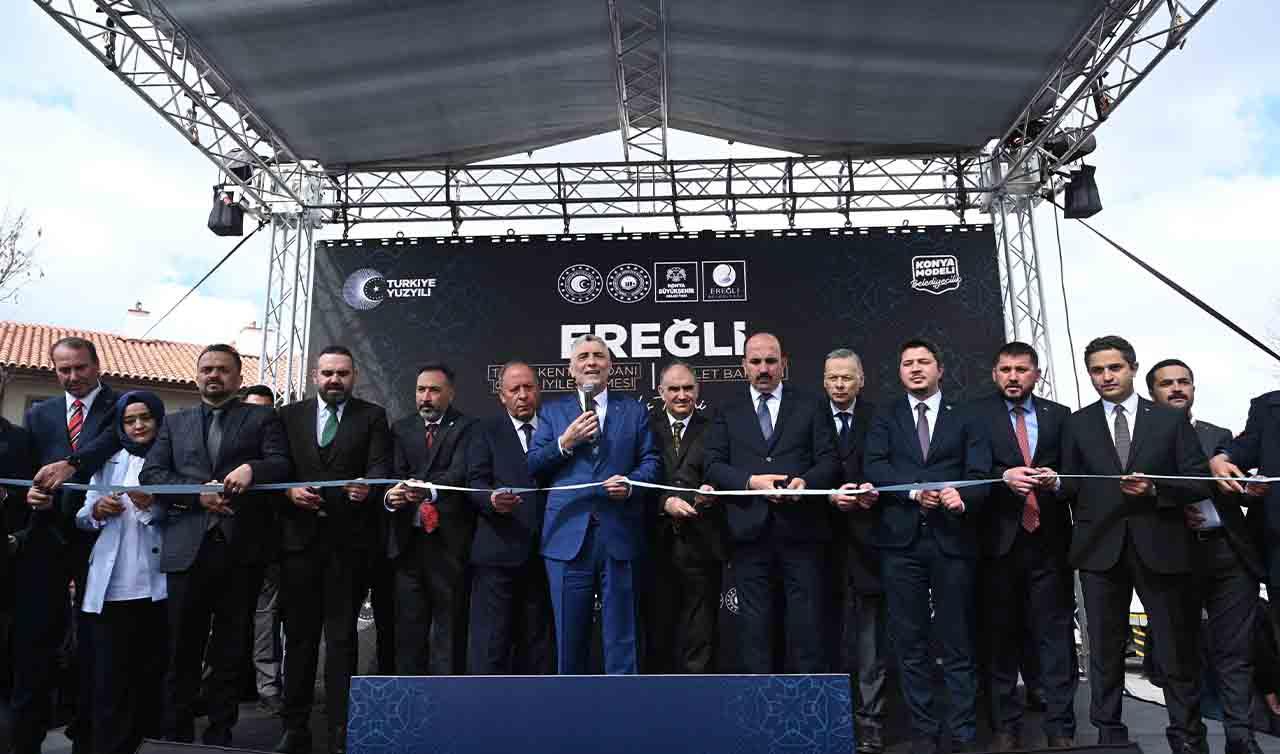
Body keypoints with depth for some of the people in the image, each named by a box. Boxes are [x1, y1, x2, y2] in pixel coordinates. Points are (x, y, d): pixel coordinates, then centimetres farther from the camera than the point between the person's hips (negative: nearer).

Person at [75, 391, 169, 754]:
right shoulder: (109, 462, 14)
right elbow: (82, 519, 10)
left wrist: (153, 506, -18)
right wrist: (97, 511, -10)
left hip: (156, 585, -1)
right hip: (110, 585, 2)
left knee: (152, 678, 7)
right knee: (110, 681, -1)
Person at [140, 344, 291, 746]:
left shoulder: (262, 418, 10)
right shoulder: (175, 423, 17)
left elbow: (282, 464, -3)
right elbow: (150, 474, 6)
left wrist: (251, 468, -24)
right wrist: (198, 492, -10)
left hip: (240, 547, -1)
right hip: (187, 548, 2)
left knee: (230, 653, 6)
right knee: (182, 652, 7)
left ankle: (219, 736, 18)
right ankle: (176, 736, 19)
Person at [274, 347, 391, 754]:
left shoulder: (373, 416, 6)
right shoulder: (289, 415, 12)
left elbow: (381, 467, -5)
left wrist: (366, 487, -26)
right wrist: (289, 491, -14)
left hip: (349, 540, -2)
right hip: (299, 536, 2)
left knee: (342, 636, 3)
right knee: (299, 634, 10)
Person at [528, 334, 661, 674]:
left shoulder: (634, 410, 11)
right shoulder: (552, 411, 12)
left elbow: (651, 461, 6)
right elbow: (533, 466, 5)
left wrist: (631, 483, -13)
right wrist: (565, 442, -10)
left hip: (620, 534, 0)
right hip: (568, 535, 1)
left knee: (620, 633, 7)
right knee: (569, 634, 10)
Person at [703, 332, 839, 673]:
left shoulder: (810, 406, 10)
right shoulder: (727, 410, 10)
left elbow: (828, 460, 4)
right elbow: (714, 466, 2)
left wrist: (806, 481, -17)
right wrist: (751, 481, -14)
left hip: (800, 529, 0)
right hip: (750, 530, 1)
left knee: (806, 620, 3)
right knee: (754, 622, 7)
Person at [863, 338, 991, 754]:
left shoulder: (964, 419, 10)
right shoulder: (884, 417, 10)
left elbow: (980, 473, -1)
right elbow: (873, 467, -3)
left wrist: (963, 498, -22)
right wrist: (915, 491, -17)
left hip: (953, 538, -1)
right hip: (901, 539, 1)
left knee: (958, 642, 5)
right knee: (910, 644, 7)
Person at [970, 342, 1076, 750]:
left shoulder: (1059, 415, 10)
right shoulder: (976, 414, 3)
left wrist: (1056, 478, -14)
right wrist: (1005, 476, -21)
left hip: (1049, 538, 1)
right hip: (998, 538, -1)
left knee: (1056, 634, 2)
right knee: (1001, 635, 7)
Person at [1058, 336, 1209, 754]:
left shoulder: (1171, 419, 6)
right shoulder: (1077, 424, 8)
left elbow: (1199, 482, 1)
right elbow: (1072, 486, 7)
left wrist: (1154, 490, -15)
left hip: (1160, 546, -1)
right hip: (1100, 548, 1)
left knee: (1177, 648, 7)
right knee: (1104, 648, 8)